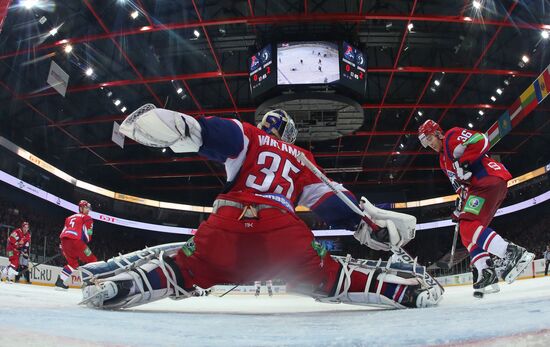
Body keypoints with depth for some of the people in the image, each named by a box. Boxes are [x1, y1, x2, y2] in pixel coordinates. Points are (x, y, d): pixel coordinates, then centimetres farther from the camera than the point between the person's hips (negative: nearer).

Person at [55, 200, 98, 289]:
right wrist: (85, 244, 18)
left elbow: (64, 231, 27)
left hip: (64, 240, 7)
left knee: (73, 263, 25)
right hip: (75, 240, -7)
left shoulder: (70, 217, 32)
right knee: (92, 260, 1)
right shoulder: (87, 218, 11)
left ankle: (60, 281, 17)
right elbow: (88, 233, 3)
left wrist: (63, 246, 29)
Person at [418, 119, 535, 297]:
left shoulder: (452, 136, -1)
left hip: (491, 179, -10)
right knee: (467, 233, 6)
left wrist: (464, 163, -20)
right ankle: (486, 272, -1)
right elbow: (459, 182, 25)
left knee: (468, 226, -21)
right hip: (478, 186, 10)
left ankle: (513, 253, -25)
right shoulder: (443, 161, 26)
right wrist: (462, 201, 12)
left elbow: (481, 141, -15)